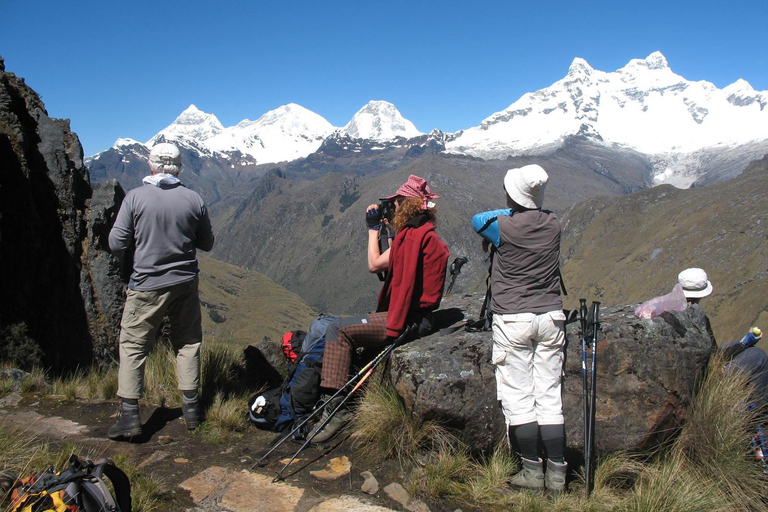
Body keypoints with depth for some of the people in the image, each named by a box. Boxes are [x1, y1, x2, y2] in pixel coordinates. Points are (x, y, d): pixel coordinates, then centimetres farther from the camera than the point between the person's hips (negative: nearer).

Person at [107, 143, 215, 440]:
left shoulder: (135, 198, -10)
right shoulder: (194, 200, -3)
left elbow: (116, 244, -7)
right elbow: (207, 244, 8)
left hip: (147, 285, -2)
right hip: (185, 282, 3)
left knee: (133, 345, 8)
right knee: (188, 343, 15)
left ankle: (129, 415, 6)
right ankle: (191, 407, 19)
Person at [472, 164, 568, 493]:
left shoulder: (502, 227, -10)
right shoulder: (552, 224, 3)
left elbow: (478, 219, 13)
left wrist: (507, 213, 20)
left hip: (512, 321, -4)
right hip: (550, 318, 5)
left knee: (518, 397, 3)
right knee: (550, 396, 7)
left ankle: (533, 471, 7)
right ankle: (557, 473, 11)